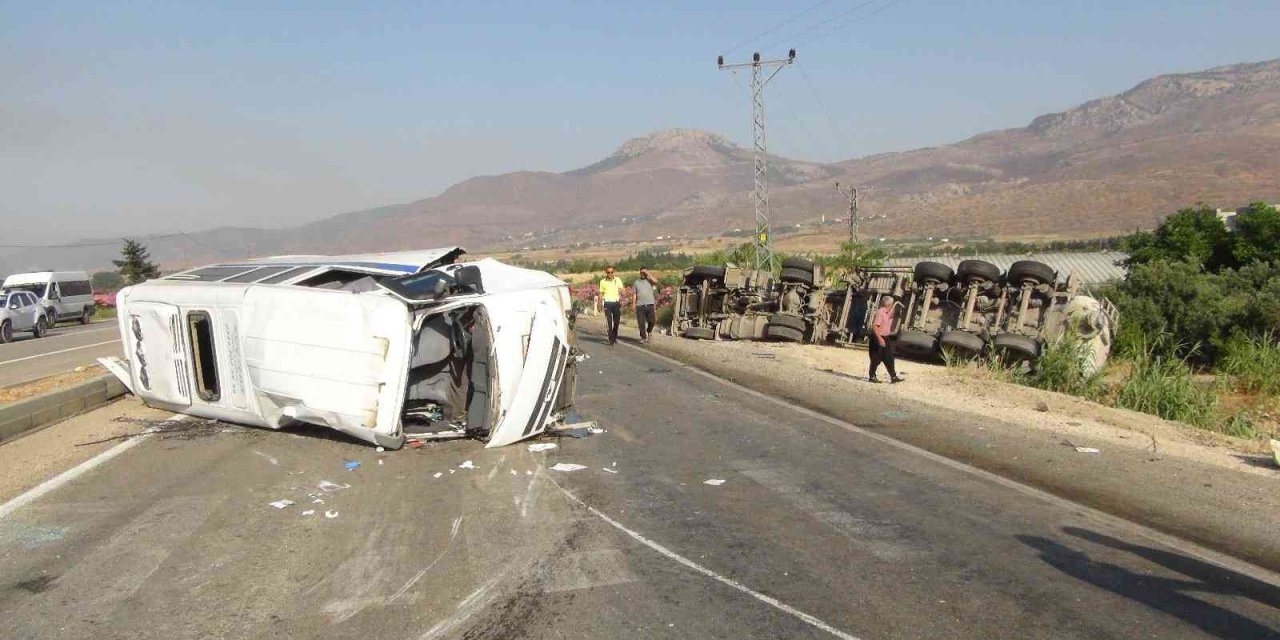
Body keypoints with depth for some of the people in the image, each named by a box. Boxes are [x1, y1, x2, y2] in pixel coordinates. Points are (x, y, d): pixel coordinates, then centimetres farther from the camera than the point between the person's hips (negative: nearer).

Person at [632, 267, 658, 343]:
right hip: (640, 305, 1)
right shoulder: (636, 282, 13)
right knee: (641, 322, 0)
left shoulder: (650, 280, 7)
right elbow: (634, 294, 13)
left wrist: (648, 274, -11)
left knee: (652, 321, -4)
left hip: (649, 305, -1)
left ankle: (648, 331, 24)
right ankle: (643, 337, 12)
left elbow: (656, 281, -17)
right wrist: (634, 304, 4)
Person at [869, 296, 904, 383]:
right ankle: (872, 376, 9)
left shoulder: (888, 313, 11)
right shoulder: (880, 312, -17)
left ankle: (893, 377, 12)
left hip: (885, 338, 9)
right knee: (876, 359, -1)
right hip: (878, 338, -9)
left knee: (889, 358, 9)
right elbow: (874, 326, -24)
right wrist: (880, 339, -27)